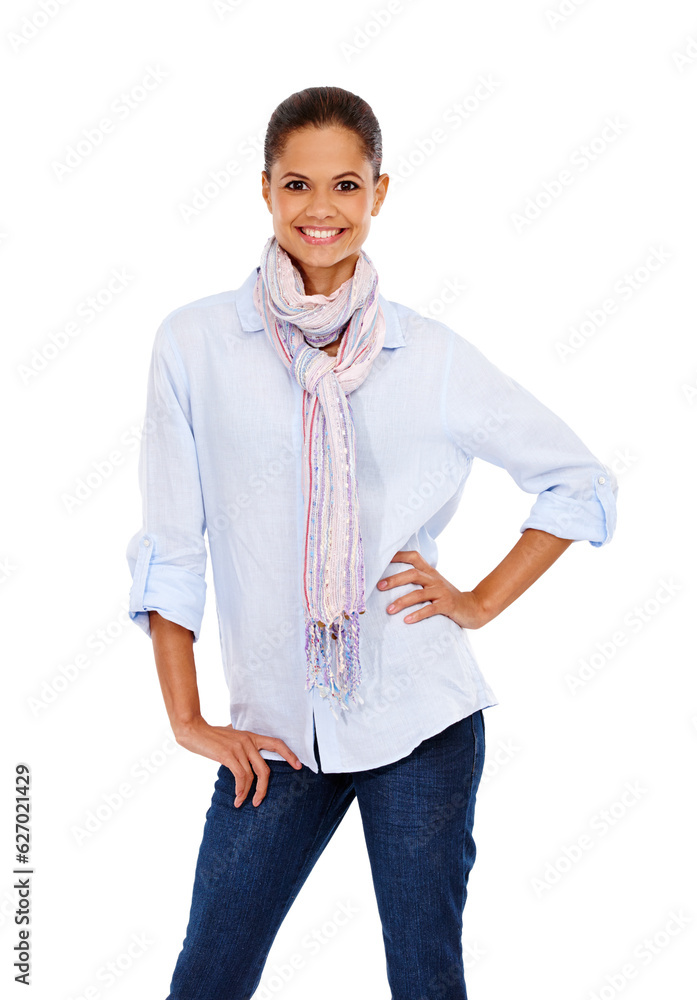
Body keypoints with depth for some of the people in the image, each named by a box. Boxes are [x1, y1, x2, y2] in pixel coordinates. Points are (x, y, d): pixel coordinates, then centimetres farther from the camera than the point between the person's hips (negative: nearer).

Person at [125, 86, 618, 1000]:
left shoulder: (433, 356, 0)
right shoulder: (197, 342, -1)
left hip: (422, 718, 0)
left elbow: (582, 481, 9)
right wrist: (188, 719, -1)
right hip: (277, 729, 1)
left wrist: (482, 601, 1)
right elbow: (170, 545, 1)